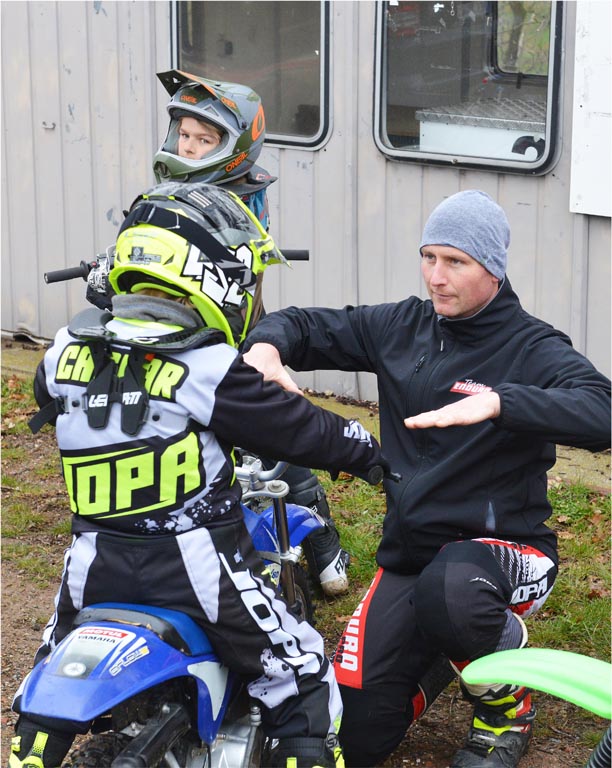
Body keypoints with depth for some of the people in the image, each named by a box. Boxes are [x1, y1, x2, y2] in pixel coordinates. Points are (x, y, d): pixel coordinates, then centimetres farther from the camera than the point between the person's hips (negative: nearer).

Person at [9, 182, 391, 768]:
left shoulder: (66, 351, 0)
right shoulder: (209, 367, -16)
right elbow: (300, 429, -7)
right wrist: (368, 451, 11)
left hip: (94, 566, 5)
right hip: (195, 569, -5)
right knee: (302, 681, 10)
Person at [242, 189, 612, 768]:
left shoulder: (532, 347, -10)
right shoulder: (402, 326, 6)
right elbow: (308, 326, 14)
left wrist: (495, 402, -41)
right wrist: (266, 347, -10)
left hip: (501, 547, -5)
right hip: (408, 556, 5)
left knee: (447, 593, -42)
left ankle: (507, 703, -9)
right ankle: (435, 659, 29)